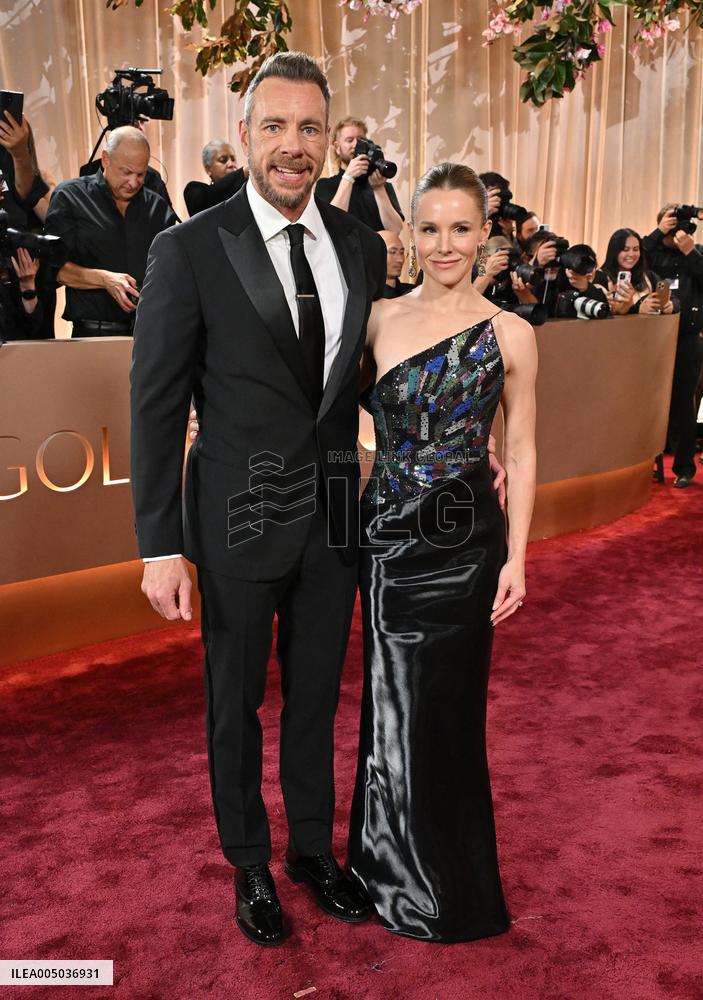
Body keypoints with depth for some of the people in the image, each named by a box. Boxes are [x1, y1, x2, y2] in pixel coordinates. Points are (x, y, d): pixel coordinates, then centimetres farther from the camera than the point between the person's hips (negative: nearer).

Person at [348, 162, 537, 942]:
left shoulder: (510, 335, -4)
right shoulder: (378, 320, 2)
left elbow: (520, 452, -1)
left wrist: (516, 556, -4)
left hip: (464, 538, -2)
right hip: (387, 531, 2)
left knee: (444, 706, 10)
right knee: (392, 705, 14)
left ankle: (446, 889, 35)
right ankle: (396, 862, 39)